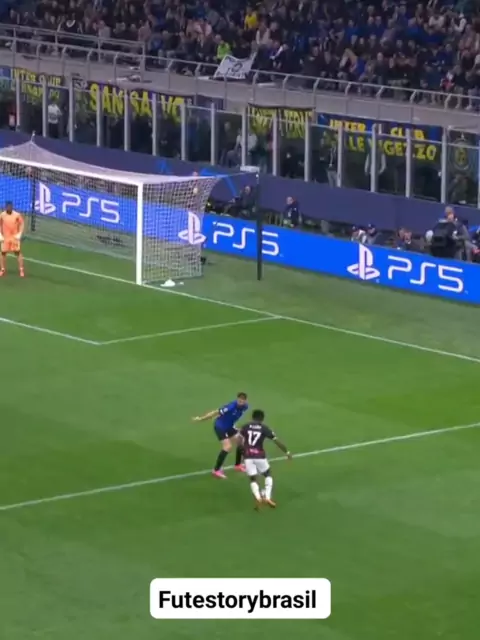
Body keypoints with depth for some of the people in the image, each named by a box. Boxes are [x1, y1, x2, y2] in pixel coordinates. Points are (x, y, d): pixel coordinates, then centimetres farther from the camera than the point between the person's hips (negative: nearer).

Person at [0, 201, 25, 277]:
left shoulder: (17, 215, -9)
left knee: (18, 253, -1)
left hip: (15, 237, -1)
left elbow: (22, 224, 0)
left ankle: (21, 270, 7)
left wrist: (19, 234, -9)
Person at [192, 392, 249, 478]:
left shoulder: (245, 406, -11)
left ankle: (237, 465, 34)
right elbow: (216, 412, -28)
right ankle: (216, 470, -10)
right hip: (220, 426, -8)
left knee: (240, 442, 13)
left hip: (229, 426, 8)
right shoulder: (231, 407, -36)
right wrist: (201, 419, -20)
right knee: (227, 446, -18)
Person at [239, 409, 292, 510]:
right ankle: (267, 497, 7)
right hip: (259, 456, -1)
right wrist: (287, 452, 14)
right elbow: (277, 441, 4)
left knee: (253, 479, 13)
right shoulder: (265, 429, 2)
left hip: (248, 457, 1)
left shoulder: (245, 427, 6)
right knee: (268, 475, 23)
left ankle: (258, 498, -14)